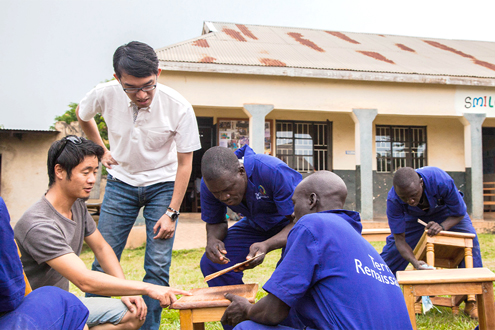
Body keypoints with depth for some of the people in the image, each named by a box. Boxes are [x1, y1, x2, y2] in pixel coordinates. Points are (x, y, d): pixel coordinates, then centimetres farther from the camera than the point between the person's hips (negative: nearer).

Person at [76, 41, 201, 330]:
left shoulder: (179, 107, -23)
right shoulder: (105, 94, -17)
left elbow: (185, 163, -13)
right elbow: (82, 114, 10)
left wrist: (171, 212, -15)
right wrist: (101, 151, 8)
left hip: (163, 185, -1)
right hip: (121, 182, 2)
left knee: (158, 267, -5)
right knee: (103, 261, 2)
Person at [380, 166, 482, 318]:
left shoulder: (441, 180, -43)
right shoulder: (393, 200, -38)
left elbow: (459, 213, -25)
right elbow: (399, 239, -30)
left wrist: (442, 227, -44)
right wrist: (415, 263, -46)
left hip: (445, 210, 0)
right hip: (413, 215, 0)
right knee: (393, 249, -11)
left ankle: (472, 301, -6)